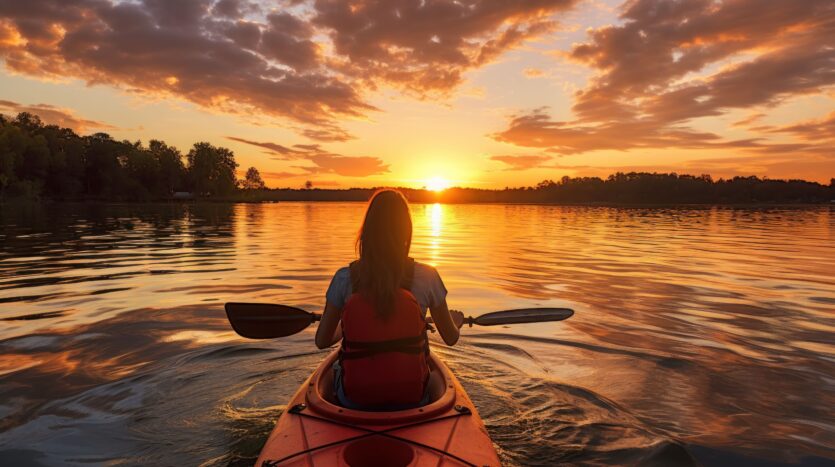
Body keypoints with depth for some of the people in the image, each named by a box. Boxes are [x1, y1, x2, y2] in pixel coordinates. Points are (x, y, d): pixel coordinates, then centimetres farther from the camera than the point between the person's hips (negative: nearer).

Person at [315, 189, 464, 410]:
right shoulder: (426, 277, -14)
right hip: (411, 398, 0)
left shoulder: (345, 278, -14)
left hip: (355, 400, 0)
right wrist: (456, 321, 23)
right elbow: (451, 338, 0)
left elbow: (322, 341, -3)